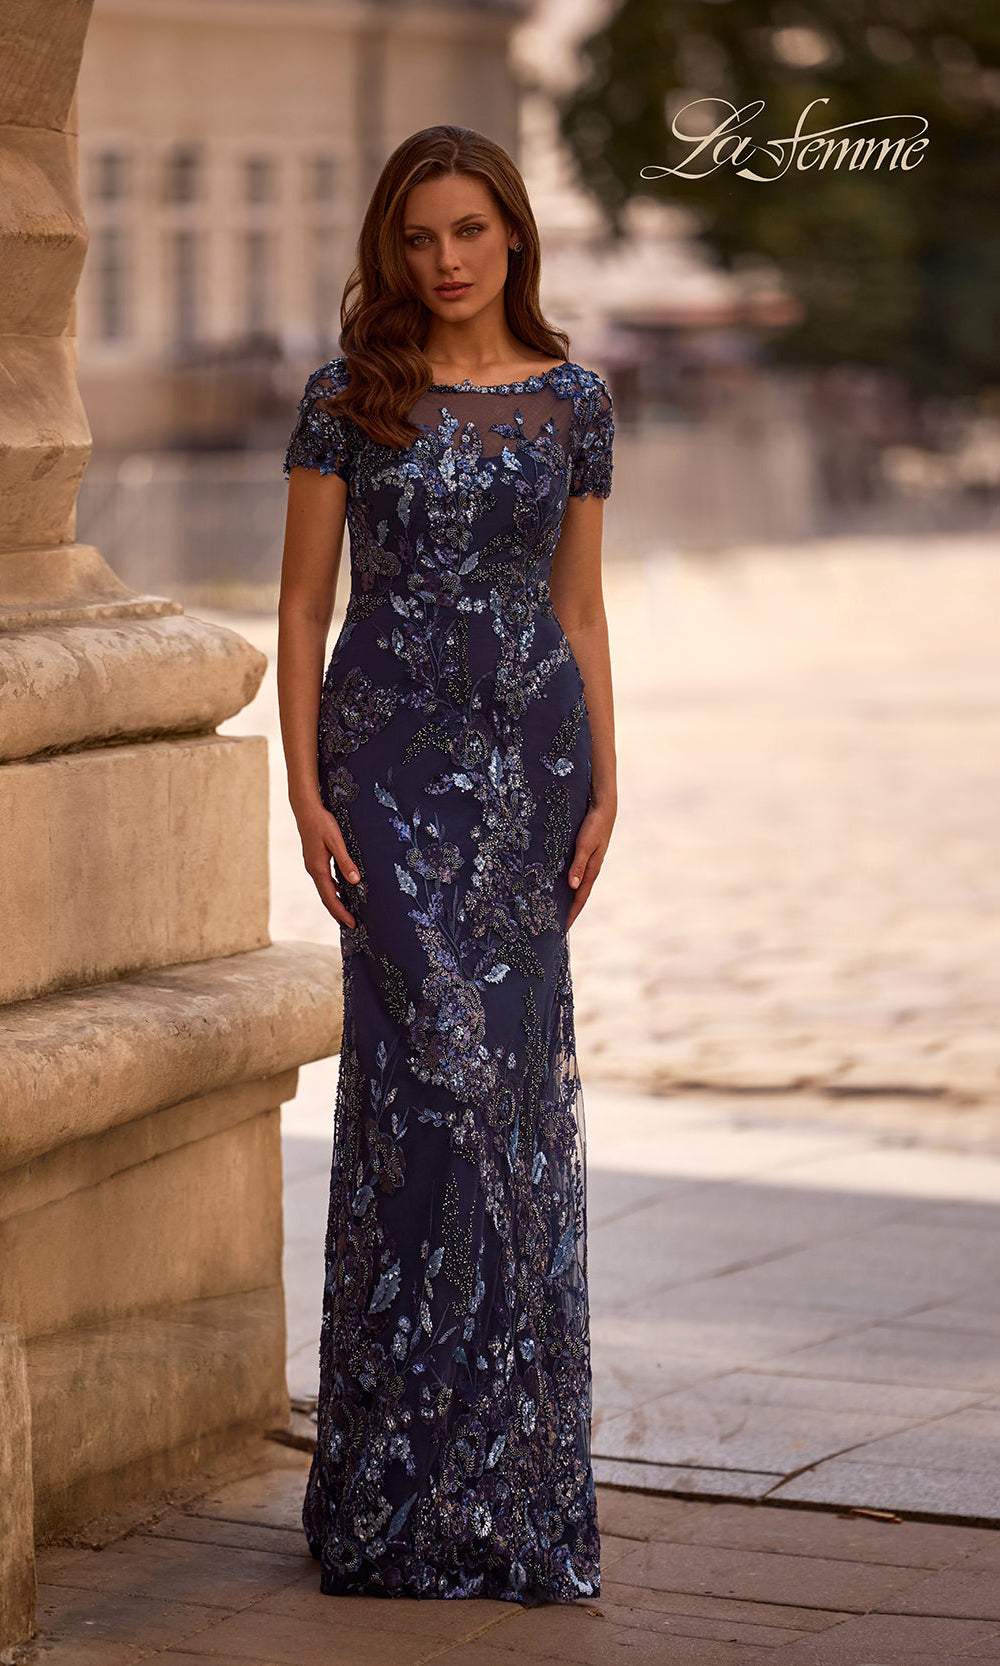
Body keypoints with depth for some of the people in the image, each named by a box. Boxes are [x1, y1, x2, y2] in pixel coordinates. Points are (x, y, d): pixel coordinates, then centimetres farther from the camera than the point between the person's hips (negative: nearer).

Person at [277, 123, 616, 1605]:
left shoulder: (571, 400, 8)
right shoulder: (349, 399, 1)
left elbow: (580, 607, 11)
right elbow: (303, 607, 1)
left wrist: (604, 788, 4)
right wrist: (306, 791, -7)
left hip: (530, 748, 3)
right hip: (392, 750, -2)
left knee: (516, 1072, 3)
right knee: (433, 1058, -10)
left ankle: (508, 1464, 15)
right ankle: (410, 1478, -2)